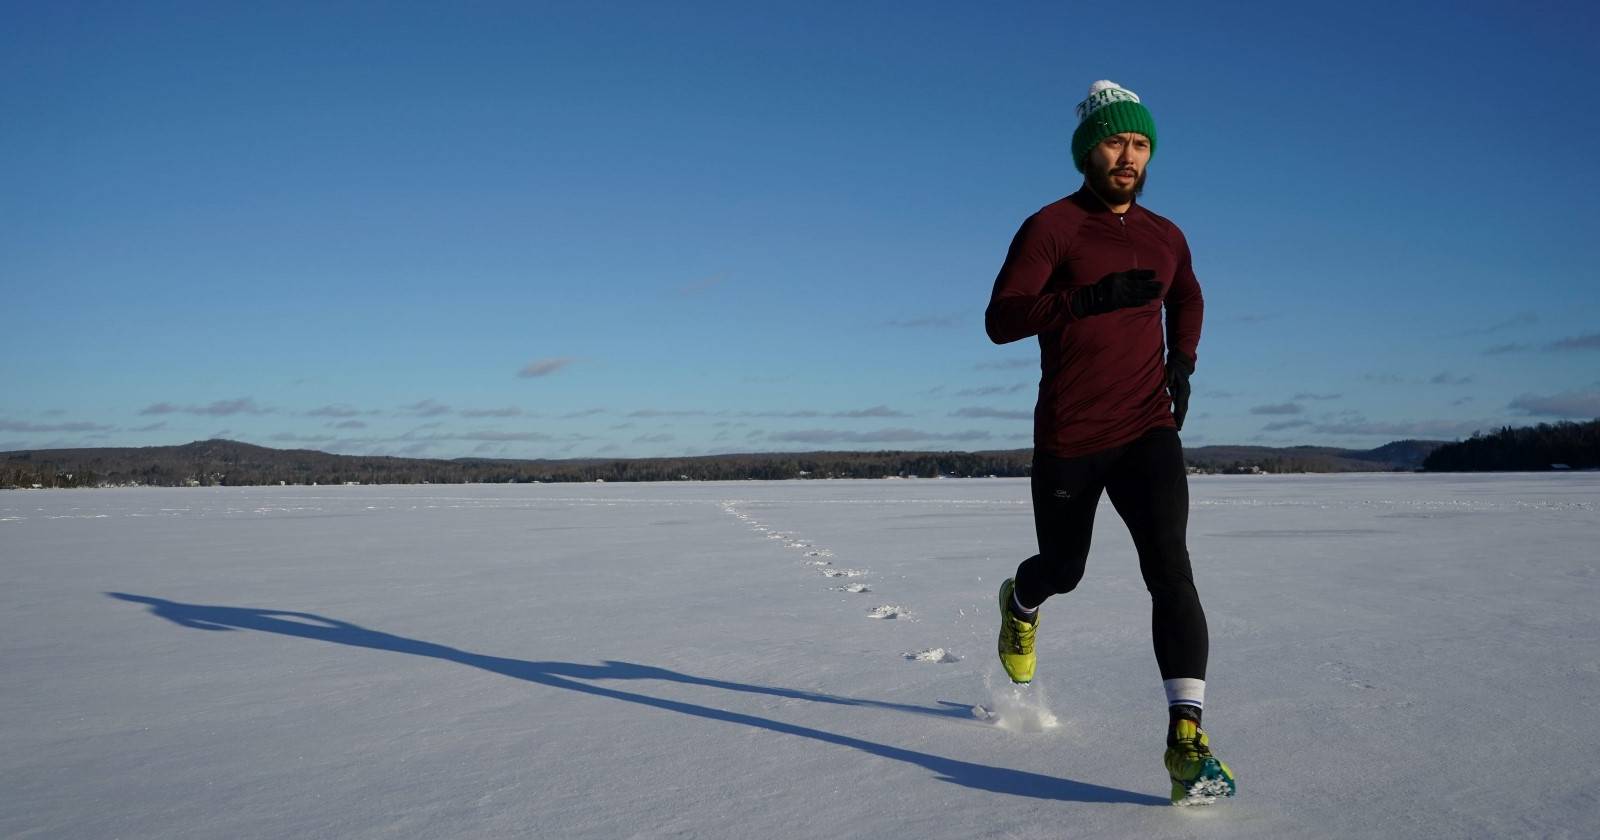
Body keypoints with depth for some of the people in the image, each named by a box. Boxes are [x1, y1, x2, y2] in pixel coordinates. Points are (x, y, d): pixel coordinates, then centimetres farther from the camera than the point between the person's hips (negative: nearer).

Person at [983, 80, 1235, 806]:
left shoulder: (1165, 237, 8)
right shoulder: (1050, 228, -8)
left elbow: (1186, 298, 30)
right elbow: (999, 320, -20)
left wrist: (1182, 360, 12)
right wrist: (1087, 297, -33)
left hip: (1148, 432, 3)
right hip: (1068, 439, -2)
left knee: (1169, 566, -18)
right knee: (1063, 569, 16)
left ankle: (1187, 738, -21)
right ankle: (1020, 604, 54)